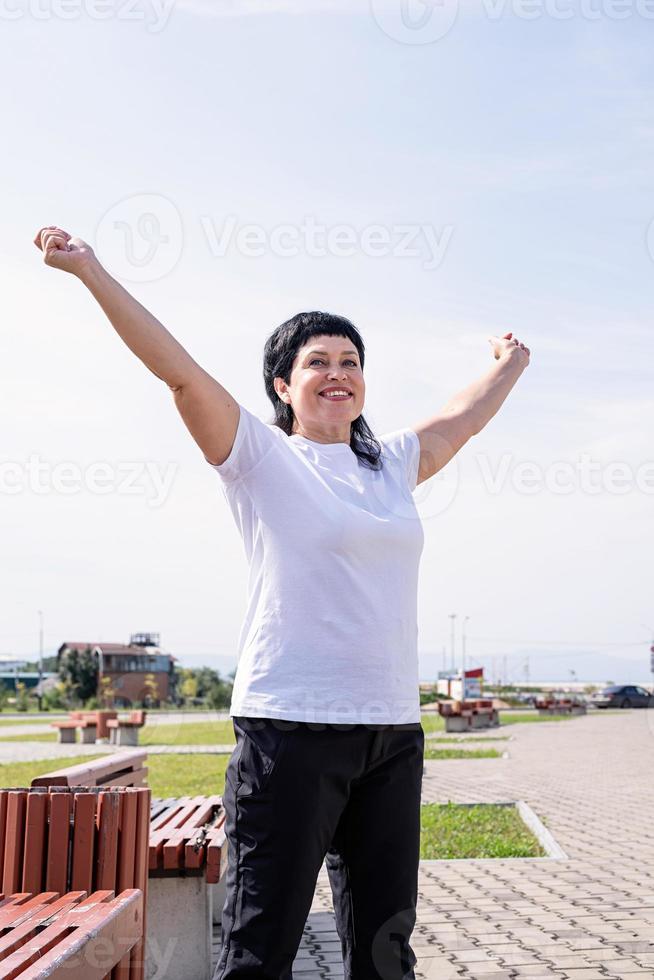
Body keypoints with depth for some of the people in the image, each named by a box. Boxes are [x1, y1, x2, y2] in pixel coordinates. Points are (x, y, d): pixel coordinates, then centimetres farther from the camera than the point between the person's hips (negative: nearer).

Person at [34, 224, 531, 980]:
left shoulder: (392, 465, 15)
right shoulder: (260, 457, 0)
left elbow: (463, 418, 31)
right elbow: (179, 371, -8)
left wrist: (509, 367, 47)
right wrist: (91, 271, -13)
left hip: (392, 731, 6)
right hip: (289, 727, -5)